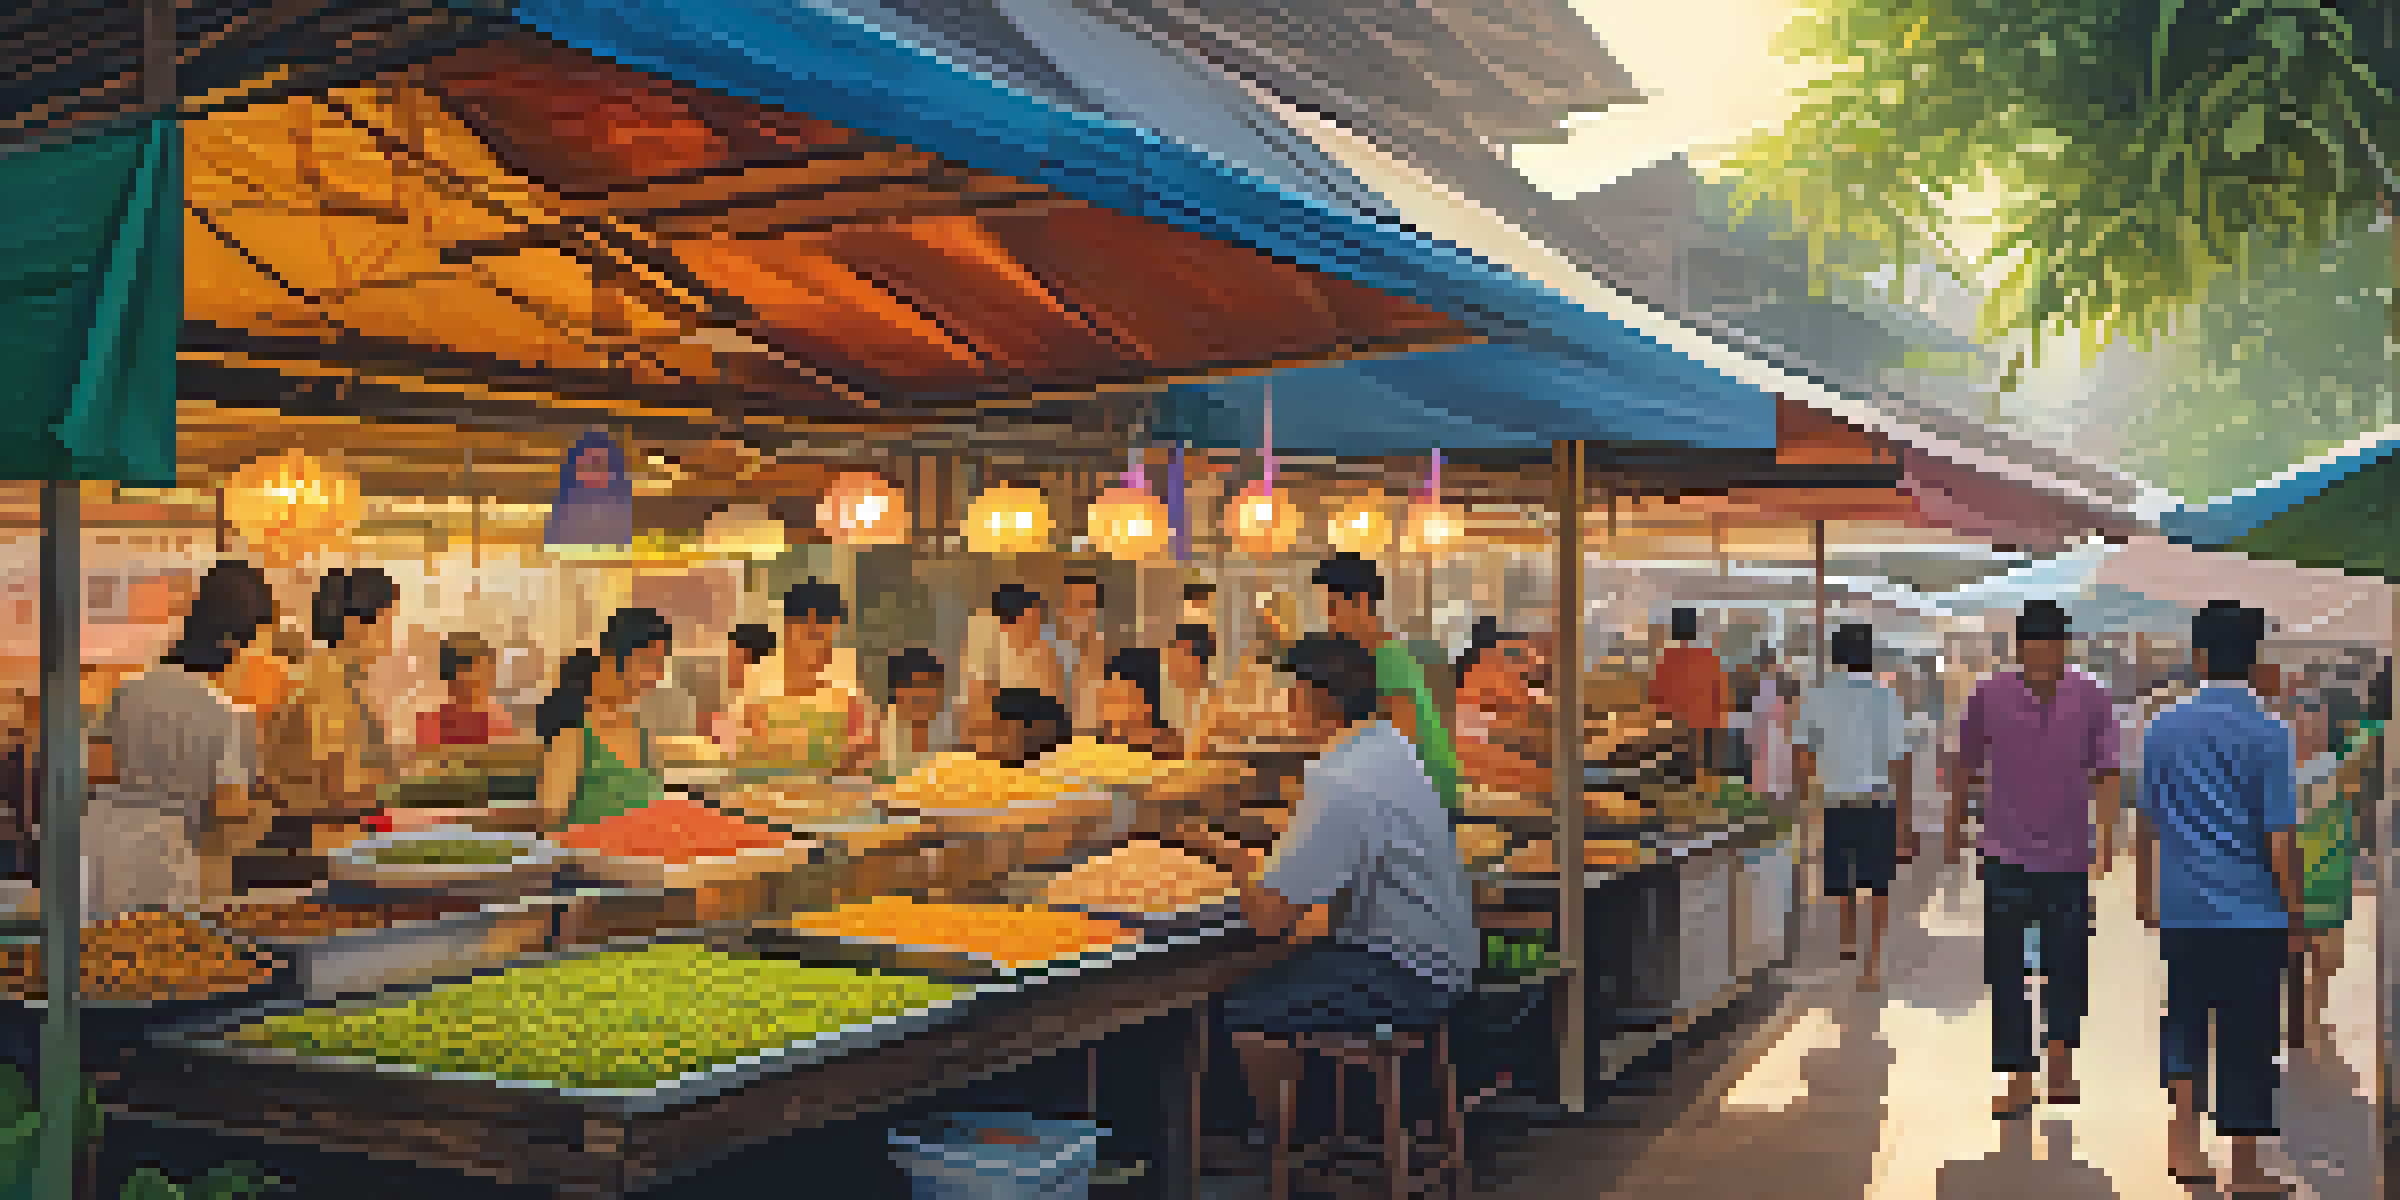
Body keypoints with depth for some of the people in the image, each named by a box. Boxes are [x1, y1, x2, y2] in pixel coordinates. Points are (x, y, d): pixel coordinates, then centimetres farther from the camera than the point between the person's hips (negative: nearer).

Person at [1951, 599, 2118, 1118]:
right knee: (2007, 977, -2)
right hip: (2008, 857, -1)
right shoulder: (1989, 697, -4)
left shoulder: (2091, 700, -4)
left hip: (2069, 860, 1)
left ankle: (2061, 1071, 31)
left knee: (2067, 972, 12)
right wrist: (1953, 832, 14)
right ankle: (2019, 1084, 4)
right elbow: (1967, 766, 8)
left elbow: (2105, 774, -1)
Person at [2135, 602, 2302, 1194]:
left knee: (2184, 1028, 17)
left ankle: (2183, 1146, 13)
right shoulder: (2268, 734, -11)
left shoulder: (2165, 729, 0)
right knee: (2247, 1045, 6)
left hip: (2181, 913, 3)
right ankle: (2245, 1173, 14)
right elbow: (2279, 843, -12)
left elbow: (2146, 827, 6)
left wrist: (2146, 895, 18)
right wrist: (2297, 916, -1)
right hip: (2251, 918, -3)